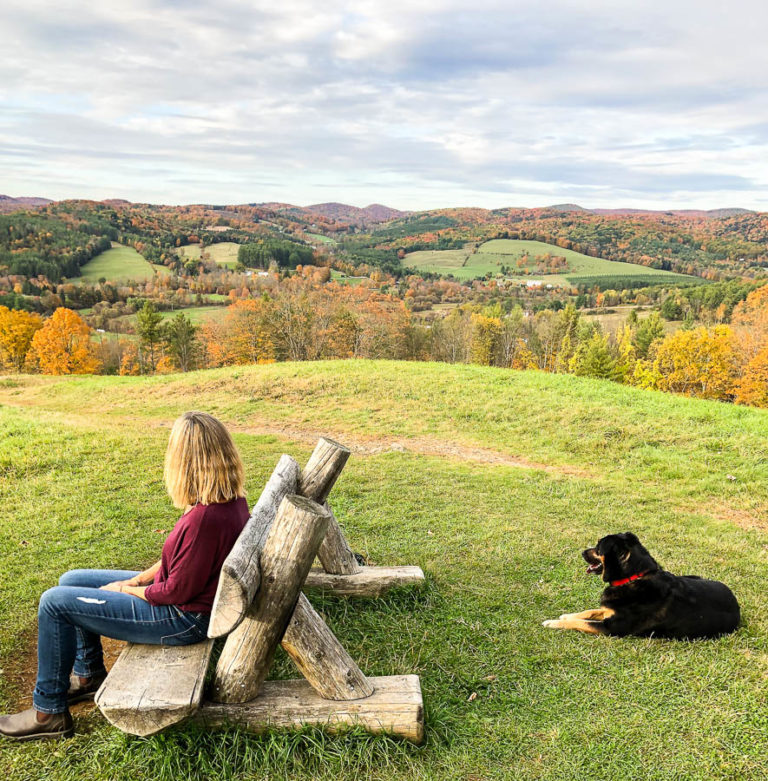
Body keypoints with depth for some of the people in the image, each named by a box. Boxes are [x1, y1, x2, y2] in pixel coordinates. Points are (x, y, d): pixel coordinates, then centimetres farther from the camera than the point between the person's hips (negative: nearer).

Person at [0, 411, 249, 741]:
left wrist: (125, 589, -7)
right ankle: (89, 675, 33)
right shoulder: (231, 500, -6)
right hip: (184, 597, 9)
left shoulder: (205, 518, -35)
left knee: (54, 603, -4)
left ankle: (48, 712, 14)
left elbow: (177, 591, -24)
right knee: (70, 581, 16)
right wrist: (138, 579, 4)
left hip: (181, 619, -9)